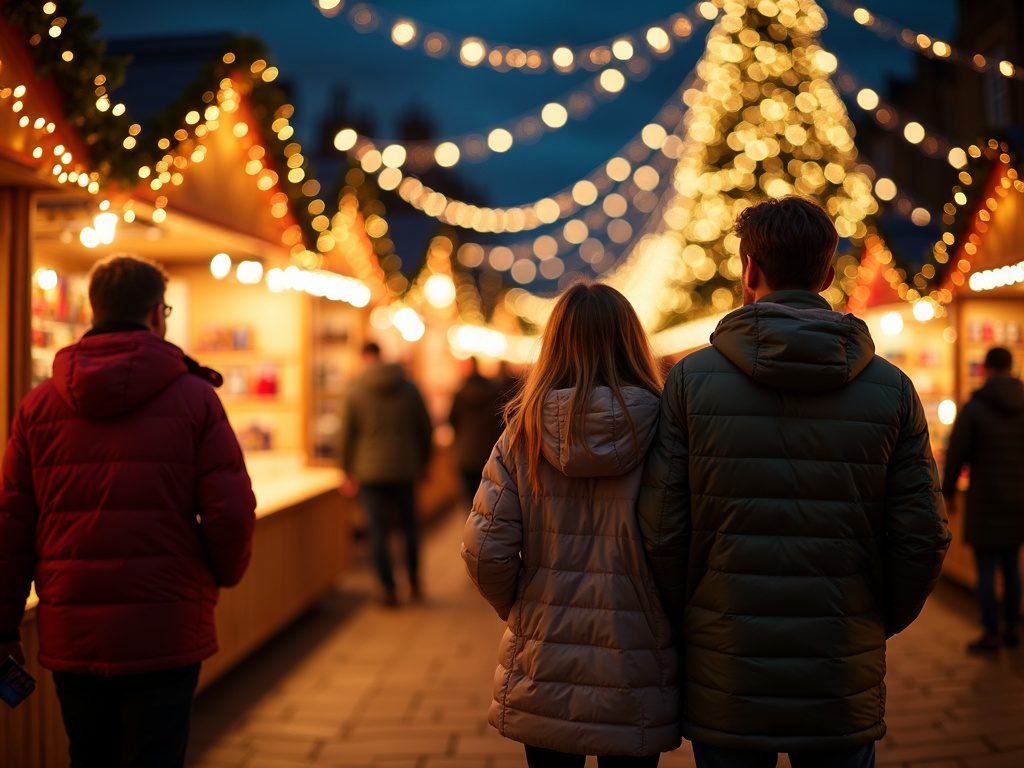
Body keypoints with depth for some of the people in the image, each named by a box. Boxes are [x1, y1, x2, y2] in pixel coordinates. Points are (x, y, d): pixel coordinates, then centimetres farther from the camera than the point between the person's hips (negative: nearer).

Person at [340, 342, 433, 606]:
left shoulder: (356, 392, -4)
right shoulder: (409, 388, 2)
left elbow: (347, 434, -1)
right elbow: (425, 428, 6)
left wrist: (348, 470, 10)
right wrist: (423, 462, 18)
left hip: (370, 472, -2)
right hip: (404, 469, 2)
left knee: (378, 531, 3)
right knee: (410, 525, 18)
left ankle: (389, 590, 3)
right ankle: (414, 583, 21)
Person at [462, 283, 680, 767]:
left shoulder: (524, 432, -7)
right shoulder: (661, 434, -11)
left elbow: (485, 551, -9)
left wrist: (521, 614, 10)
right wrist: (668, 626, 6)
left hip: (544, 677, 1)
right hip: (634, 677, -1)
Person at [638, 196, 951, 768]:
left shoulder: (692, 379, -7)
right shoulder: (891, 388, -2)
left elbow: (661, 529, -9)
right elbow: (925, 539, -3)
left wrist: (690, 622, 8)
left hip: (726, 683, -1)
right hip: (844, 691, 1)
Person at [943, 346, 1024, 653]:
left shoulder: (974, 407, -10)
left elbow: (956, 453, -8)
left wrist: (948, 492, 4)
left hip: (986, 501, -5)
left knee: (986, 568, 2)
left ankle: (991, 634, 5)